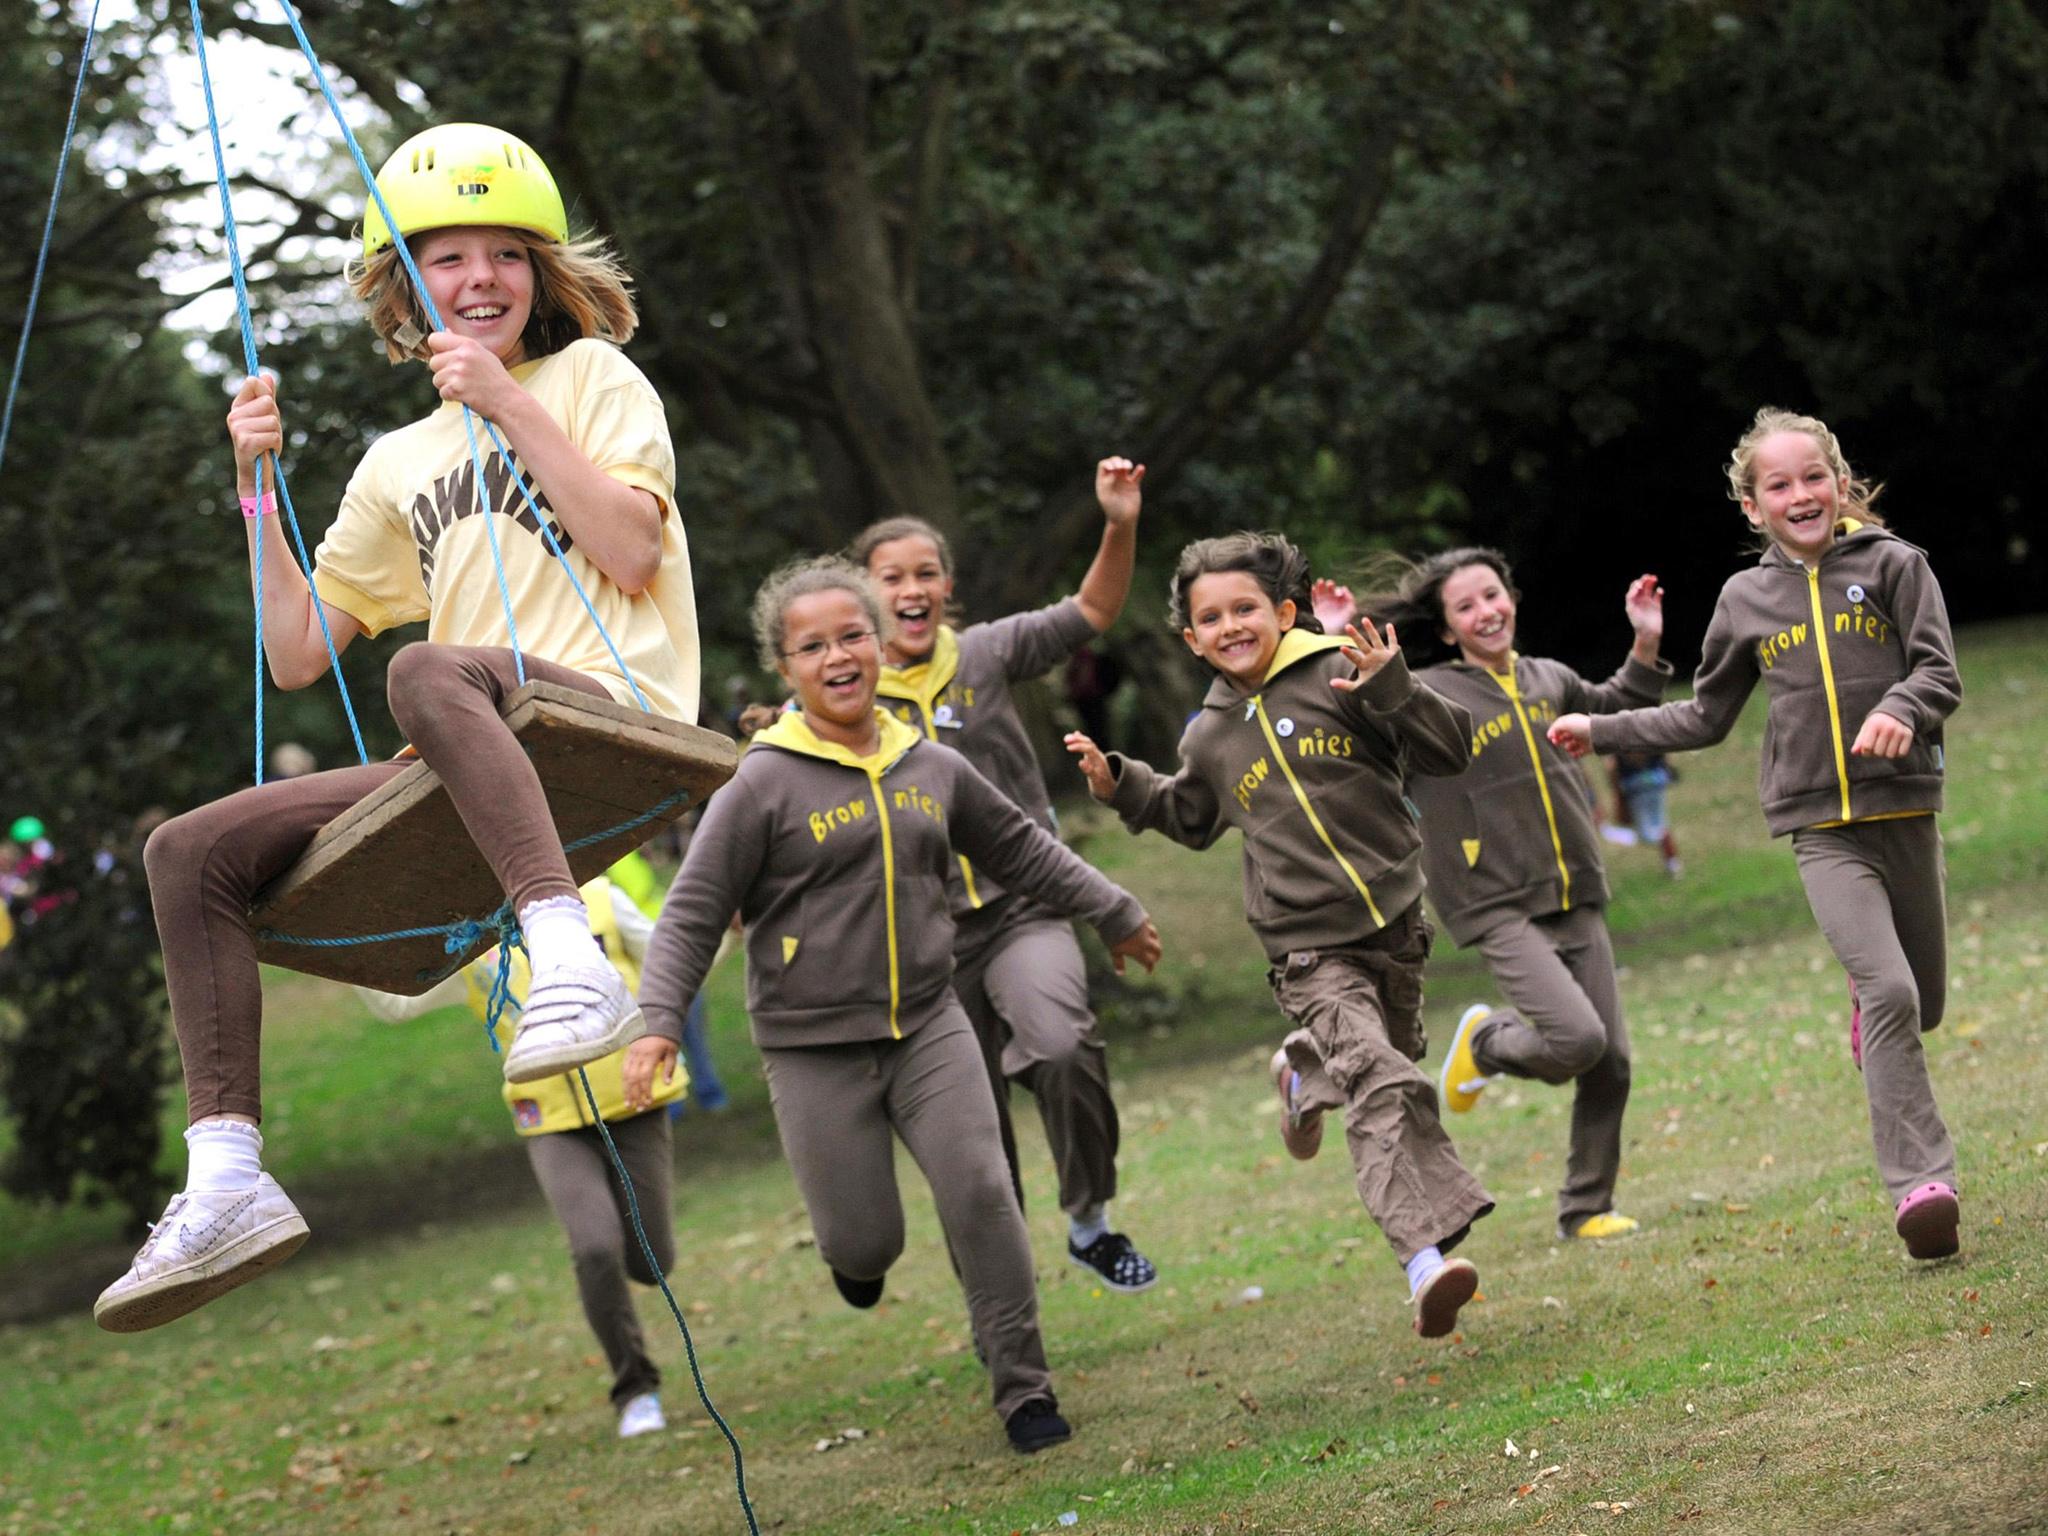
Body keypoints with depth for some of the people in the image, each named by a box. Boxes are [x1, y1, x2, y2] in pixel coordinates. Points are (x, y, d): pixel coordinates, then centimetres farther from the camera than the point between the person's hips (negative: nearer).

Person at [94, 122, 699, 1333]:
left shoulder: (593, 375, 11)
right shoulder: (396, 467, 24)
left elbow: (631, 550, -7)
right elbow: (297, 654, 19)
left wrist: (513, 407, -8)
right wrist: (259, 494, 10)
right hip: (482, 771, 6)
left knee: (432, 673, -39)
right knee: (193, 851, -6)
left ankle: (572, 964, -55)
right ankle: (227, 1179, -16)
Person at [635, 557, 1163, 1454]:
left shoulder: (932, 769, 7)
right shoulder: (762, 786, -8)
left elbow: (1022, 850, 22)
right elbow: (693, 914, -8)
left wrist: (1114, 915, 30)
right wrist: (657, 1021, -20)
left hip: (929, 1026, 3)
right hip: (813, 1050, -3)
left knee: (981, 1193, -11)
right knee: (864, 1241, -1)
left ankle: (1022, 1387, -1)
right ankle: (857, 1256, 38)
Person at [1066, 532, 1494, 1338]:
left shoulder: (1337, 673, -2)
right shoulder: (1211, 736, 10)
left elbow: (1449, 750, -7)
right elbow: (1189, 817, 32)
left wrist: (1391, 690, -22)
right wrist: (1118, 783, 16)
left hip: (1396, 923, 1)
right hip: (1312, 951, -1)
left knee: (1385, 1064, 18)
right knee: (1383, 1087, -21)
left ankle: (1304, 1072, 52)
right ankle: (1426, 1261, -31)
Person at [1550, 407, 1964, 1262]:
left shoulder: (1893, 565, 3)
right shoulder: (1747, 599, 10)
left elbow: (1940, 673, -5)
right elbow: (1706, 718, 21)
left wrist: (1903, 708, -27)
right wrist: (1603, 732, 15)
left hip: (1903, 809, 1)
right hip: (1821, 827, -1)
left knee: (1923, 1003, 10)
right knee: (1890, 991, -18)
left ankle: (1866, 1002, 48)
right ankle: (1921, 1185, -17)